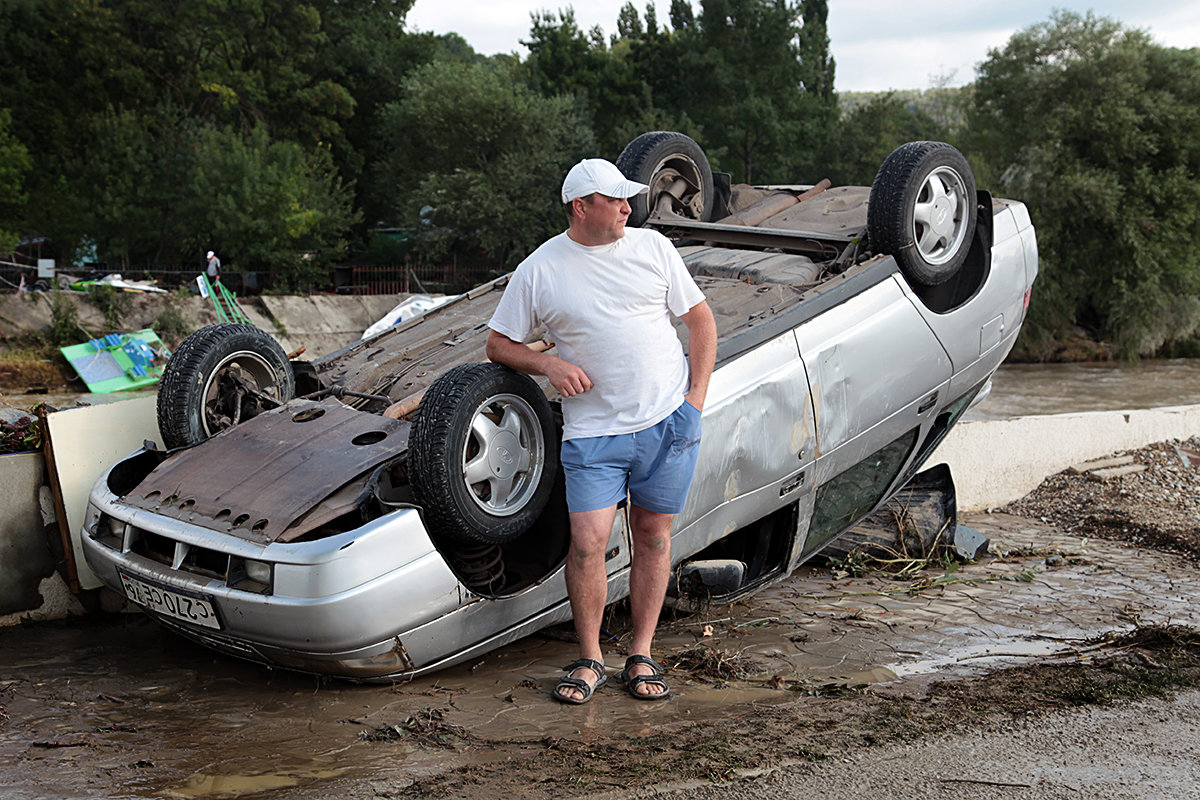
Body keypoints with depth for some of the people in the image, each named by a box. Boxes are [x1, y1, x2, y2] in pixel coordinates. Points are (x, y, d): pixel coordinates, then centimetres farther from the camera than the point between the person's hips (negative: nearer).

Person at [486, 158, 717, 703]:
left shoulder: (652, 246, 5)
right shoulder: (539, 269, 1)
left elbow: (700, 317, 11)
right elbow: (498, 344, 8)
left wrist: (697, 394, 1)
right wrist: (549, 365, -11)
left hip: (669, 420, 2)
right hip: (593, 431, -1)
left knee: (653, 536, 7)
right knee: (586, 543, -9)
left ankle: (642, 657, 19)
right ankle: (589, 660, 10)